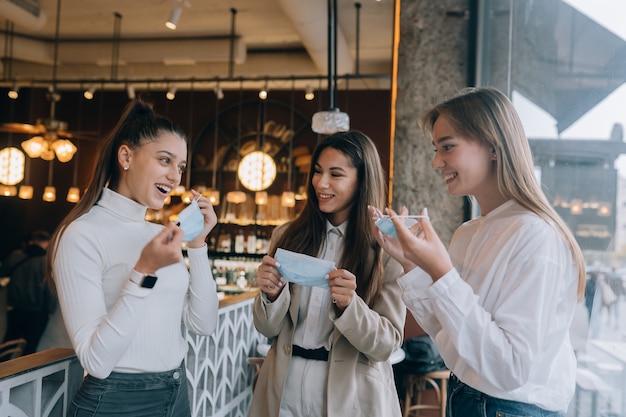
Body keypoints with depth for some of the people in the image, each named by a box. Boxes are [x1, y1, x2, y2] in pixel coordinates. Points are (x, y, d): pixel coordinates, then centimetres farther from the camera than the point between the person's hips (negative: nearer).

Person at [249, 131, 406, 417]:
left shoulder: (387, 248, -10)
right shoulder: (288, 236, -2)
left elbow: (387, 343, -10)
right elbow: (268, 329, 1)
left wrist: (348, 304, -27)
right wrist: (272, 294, -19)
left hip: (349, 393, -2)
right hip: (283, 388, 3)